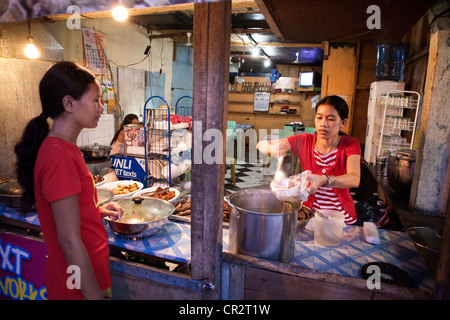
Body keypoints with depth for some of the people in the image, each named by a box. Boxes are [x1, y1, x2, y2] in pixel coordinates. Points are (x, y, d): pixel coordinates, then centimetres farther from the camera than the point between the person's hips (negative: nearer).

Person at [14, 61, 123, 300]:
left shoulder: (59, 148, 4)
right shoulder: (60, 156, -25)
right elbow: (70, 241, -25)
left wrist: (98, 211, 1)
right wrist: (96, 295, -20)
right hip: (81, 287, -9)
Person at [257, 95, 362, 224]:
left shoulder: (350, 145, -8)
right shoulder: (304, 141, -5)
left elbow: (355, 179, -26)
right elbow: (261, 145, -6)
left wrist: (323, 180, -45)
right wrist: (274, 148, -29)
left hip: (342, 218, -1)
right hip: (310, 213, 2)